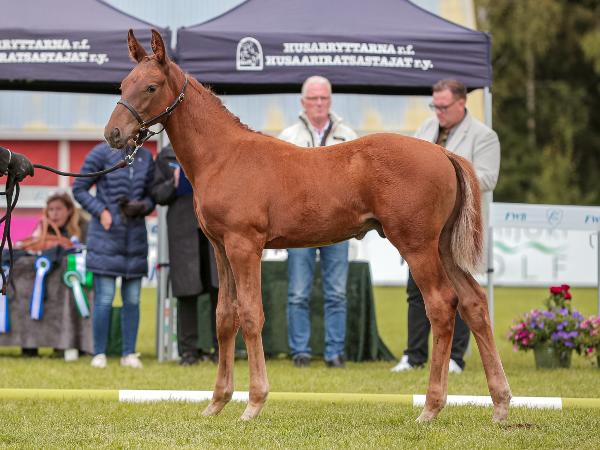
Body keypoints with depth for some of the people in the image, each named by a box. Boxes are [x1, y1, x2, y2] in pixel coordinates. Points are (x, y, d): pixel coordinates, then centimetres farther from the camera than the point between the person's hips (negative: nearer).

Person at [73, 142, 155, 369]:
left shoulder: (145, 157, 8)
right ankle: (99, 354, 3)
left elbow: (151, 196, 15)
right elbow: (79, 189, 0)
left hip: (135, 238, 4)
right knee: (104, 299, -6)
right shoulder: (102, 153, -4)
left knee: (132, 299, 5)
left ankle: (129, 354, 12)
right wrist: (101, 211, -12)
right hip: (106, 238, -4)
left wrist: (142, 207, -8)